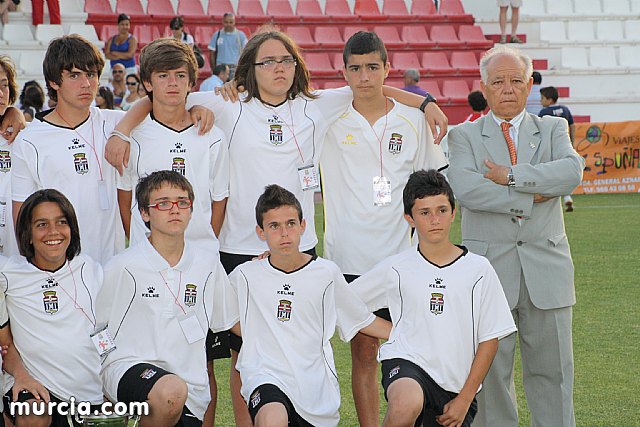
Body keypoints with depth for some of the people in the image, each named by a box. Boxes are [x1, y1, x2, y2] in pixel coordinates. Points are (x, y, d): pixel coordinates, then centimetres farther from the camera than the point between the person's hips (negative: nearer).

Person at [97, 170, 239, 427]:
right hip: (129, 366, -4)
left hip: (191, 388, 4)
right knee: (172, 392, -35)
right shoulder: (123, 268, -4)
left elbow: (230, 321, 22)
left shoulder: (208, 263, 9)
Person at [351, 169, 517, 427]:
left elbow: (490, 338, 4)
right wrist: (394, 332, 5)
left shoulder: (478, 269, 2)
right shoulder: (395, 269, 1)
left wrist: (465, 399, -1)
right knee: (406, 405, -36)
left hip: (457, 384, 3)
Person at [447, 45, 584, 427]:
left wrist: (511, 176, -13)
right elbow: (465, 188, -13)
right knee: (490, 370, 3)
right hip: (488, 266, -1)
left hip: (546, 266, 1)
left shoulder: (553, 129, 12)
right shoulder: (464, 136, 6)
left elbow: (572, 171, -9)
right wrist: (531, 198, -11)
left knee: (552, 369, 5)